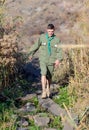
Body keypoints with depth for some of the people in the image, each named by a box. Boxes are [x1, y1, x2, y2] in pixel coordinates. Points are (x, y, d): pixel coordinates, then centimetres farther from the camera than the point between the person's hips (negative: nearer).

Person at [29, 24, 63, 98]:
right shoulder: (42, 37, -2)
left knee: (49, 76, 10)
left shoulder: (57, 40, -2)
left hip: (51, 61, 1)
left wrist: (58, 59, -17)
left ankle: (48, 89, 35)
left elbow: (59, 51, -3)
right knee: (43, 74, -18)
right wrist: (31, 54, 17)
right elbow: (36, 46, 9)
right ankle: (44, 91, -16)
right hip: (43, 60, -1)